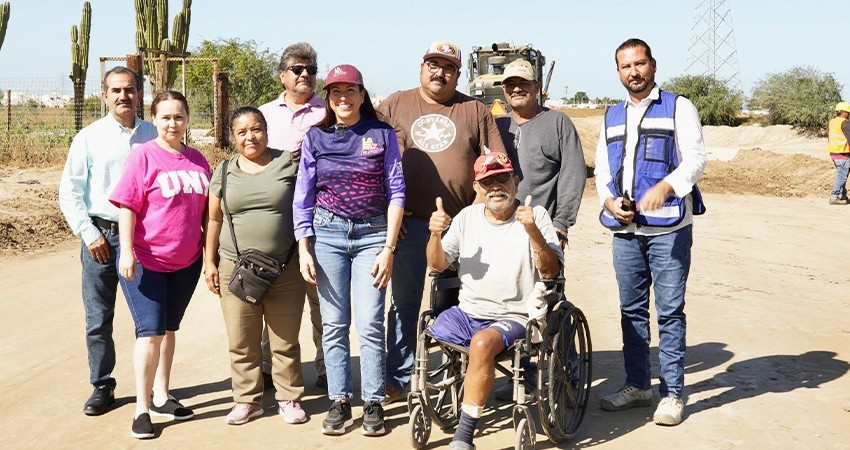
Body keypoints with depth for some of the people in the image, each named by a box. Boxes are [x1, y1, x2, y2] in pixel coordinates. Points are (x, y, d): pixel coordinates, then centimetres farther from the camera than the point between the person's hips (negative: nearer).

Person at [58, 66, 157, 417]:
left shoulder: (153, 135, 5)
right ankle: (102, 387, 17)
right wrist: (89, 234, -5)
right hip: (101, 236, 0)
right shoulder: (89, 137, 3)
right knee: (98, 318, 4)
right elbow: (69, 191, 3)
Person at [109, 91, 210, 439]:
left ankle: (161, 397, 25)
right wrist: (126, 251, -18)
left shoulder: (197, 160, 7)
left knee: (169, 329, 14)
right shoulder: (143, 156, -8)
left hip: (187, 261, 5)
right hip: (145, 260, -5)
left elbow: (205, 208, 14)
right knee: (151, 330, -7)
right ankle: (142, 408, 1)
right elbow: (127, 207, -11)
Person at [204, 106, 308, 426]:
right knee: (242, 342, 6)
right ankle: (247, 399, 19)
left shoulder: (289, 163, 1)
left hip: (286, 269, -2)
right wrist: (209, 261, 7)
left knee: (285, 341, 6)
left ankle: (289, 398, 19)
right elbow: (214, 220, 12)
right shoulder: (224, 172, 9)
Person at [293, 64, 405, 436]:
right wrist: (304, 249, 0)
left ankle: (373, 403, 8)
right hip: (327, 233, 2)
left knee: (370, 324, -5)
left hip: (372, 234, -1)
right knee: (333, 324, 4)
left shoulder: (382, 134, 3)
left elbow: (396, 192, 1)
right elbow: (303, 196, 8)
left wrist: (388, 248, -5)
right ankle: (339, 402, 13)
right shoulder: (316, 137, 7)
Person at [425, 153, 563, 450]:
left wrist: (532, 231, -23)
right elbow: (437, 265, 11)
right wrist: (435, 235, -9)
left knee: (482, 342, -34)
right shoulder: (467, 216, 12)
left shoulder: (536, 216, 0)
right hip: (467, 312, 5)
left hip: (514, 317, -5)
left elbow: (551, 272, -9)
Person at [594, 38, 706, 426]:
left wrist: (666, 186, -26)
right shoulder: (612, 117, 18)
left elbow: (695, 158, -8)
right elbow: (602, 168, 18)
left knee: (669, 311, -3)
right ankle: (637, 385, 22)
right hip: (625, 229, 5)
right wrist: (608, 200, -2)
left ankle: (672, 393, 6)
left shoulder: (678, 108, 2)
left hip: (669, 228, -5)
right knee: (632, 310, 11)